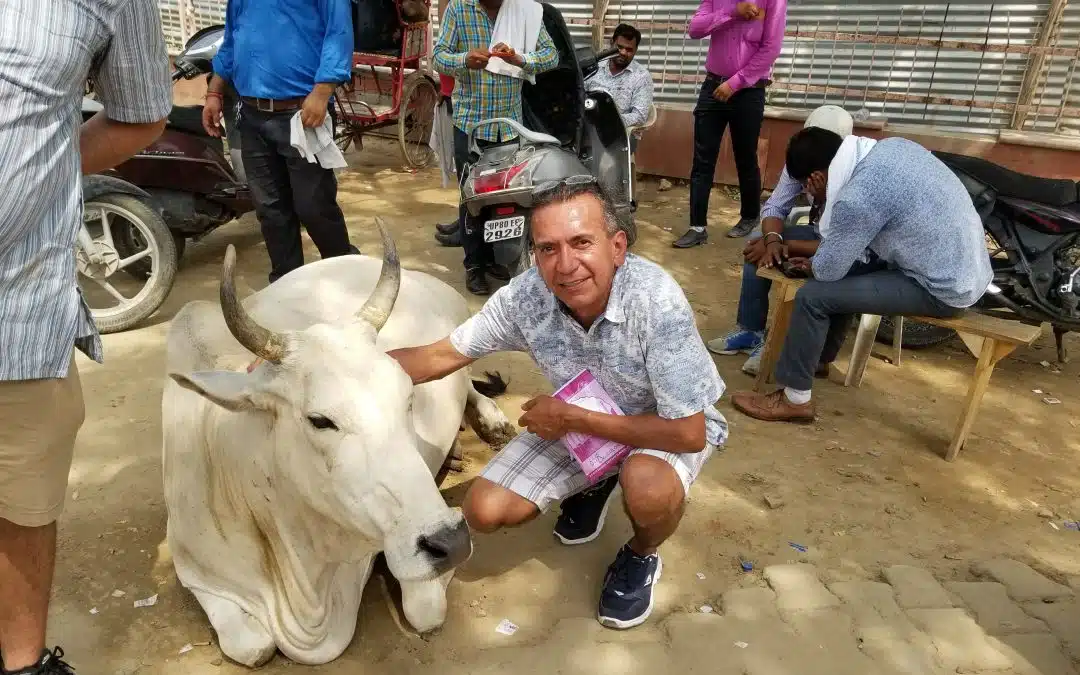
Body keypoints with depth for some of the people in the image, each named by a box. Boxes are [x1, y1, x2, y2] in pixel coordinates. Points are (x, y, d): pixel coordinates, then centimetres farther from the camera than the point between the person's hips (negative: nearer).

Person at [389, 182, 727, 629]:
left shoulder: (656, 301, -36)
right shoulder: (525, 296, -23)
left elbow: (688, 433, -33)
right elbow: (440, 357, -12)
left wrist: (572, 419, -29)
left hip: (670, 424, -3)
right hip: (576, 419, 4)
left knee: (649, 489, -37)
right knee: (485, 512, -8)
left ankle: (641, 556, 1)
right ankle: (592, 485, 20)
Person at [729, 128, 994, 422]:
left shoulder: (857, 198, -25)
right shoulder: (892, 145, 2)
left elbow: (828, 270, -14)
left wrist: (812, 265, 9)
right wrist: (820, 259, 12)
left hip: (942, 290, -9)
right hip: (970, 268, 9)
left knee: (813, 296, -11)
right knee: (847, 262, 23)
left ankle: (794, 399, 3)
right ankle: (818, 356, 35)